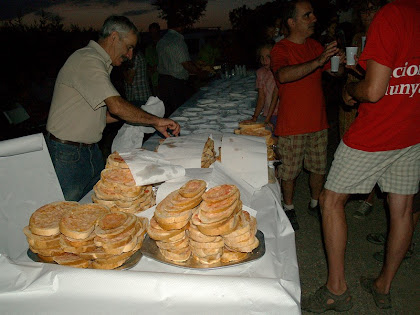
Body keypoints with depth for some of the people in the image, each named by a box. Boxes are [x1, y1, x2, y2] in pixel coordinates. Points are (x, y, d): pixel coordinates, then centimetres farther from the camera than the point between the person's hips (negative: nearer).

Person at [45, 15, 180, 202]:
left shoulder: (100, 63, 15)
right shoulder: (87, 61, -17)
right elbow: (117, 106, -28)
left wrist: (140, 116, 7)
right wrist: (155, 121, -17)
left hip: (91, 150, 9)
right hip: (67, 154, -9)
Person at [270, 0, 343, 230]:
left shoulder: (315, 46, 10)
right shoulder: (280, 49, -10)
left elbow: (335, 72, 18)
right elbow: (283, 75, -31)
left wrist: (340, 62, -4)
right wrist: (318, 61, -37)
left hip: (318, 122, 6)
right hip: (292, 125, -6)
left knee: (319, 168, 15)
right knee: (289, 171, 5)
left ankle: (315, 203, 36)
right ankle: (288, 208, 26)